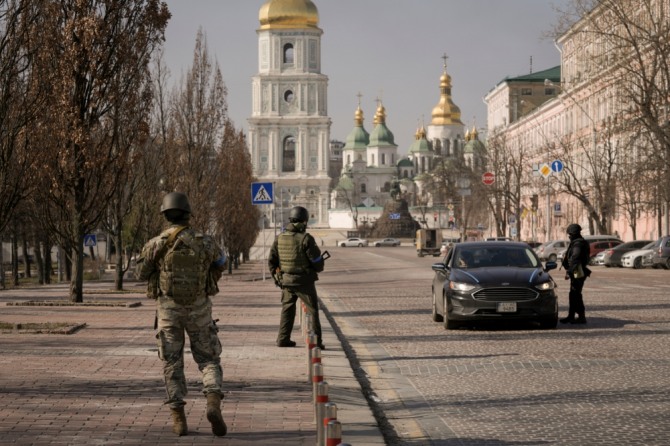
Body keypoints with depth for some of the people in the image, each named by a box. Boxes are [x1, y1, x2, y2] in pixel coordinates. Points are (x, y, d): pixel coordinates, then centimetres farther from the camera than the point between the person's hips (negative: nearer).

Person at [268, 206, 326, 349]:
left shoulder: (279, 238, 1)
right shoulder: (306, 239, -16)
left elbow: (271, 261, 7)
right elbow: (318, 262, -12)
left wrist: (277, 277, 18)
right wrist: (318, 268, 11)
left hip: (286, 281, 5)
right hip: (304, 282, -5)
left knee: (287, 310, 17)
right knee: (312, 311, 5)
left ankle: (283, 339, 18)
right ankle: (316, 341, 3)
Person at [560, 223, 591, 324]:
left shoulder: (577, 244, -16)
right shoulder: (581, 243, 17)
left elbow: (574, 259, -24)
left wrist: (569, 272, -24)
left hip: (577, 273, -11)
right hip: (577, 273, 11)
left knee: (576, 295, -7)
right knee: (573, 295, 15)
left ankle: (581, 317, -5)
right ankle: (571, 317, 21)